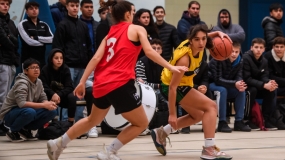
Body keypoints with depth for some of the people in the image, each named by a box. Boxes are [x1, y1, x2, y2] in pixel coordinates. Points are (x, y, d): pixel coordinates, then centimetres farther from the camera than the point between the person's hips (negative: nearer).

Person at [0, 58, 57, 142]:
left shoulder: (38, 82, 3)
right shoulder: (22, 83, -21)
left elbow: (43, 99, 2)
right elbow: (21, 103, -34)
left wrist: (48, 104, -24)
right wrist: (44, 105, -37)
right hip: (9, 114, -7)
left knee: (52, 111, -11)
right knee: (30, 112, -39)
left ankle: (26, 129, 4)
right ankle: (13, 131, -10)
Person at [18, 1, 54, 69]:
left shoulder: (44, 25, 14)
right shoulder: (23, 24, -2)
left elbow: (51, 39, -1)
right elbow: (29, 41, -14)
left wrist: (36, 38, -11)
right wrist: (44, 41, -2)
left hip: (41, 60, 5)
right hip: (28, 60, -5)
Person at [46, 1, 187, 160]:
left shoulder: (110, 33, 19)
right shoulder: (137, 29, 5)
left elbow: (96, 58, 9)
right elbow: (149, 51, -9)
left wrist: (82, 82, 8)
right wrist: (171, 67, -7)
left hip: (101, 85, 7)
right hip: (120, 84, -7)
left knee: (93, 120, 31)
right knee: (141, 123, 7)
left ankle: (58, 143, 33)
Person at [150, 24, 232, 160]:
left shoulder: (196, 46, -14)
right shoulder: (185, 58, -34)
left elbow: (205, 36, 13)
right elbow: (173, 87, -31)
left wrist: (219, 33, -8)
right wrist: (172, 114, -27)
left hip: (181, 84, 9)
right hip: (170, 86, -9)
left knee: (198, 115, 23)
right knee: (211, 106, -15)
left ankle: (161, 133, 27)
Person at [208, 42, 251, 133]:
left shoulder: (239, 61, -4)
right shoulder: (218, 59, -24)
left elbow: (239, 78, -9)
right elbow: (217, 79, -30)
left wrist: (240, 84, -34)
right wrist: (234, 84, -41)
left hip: (227, 86, 6)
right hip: (211, 84, -6)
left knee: (241, 91, -17)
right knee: (222, 90, -35)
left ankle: (239, 122, -13)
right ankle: (222, 122, -30)